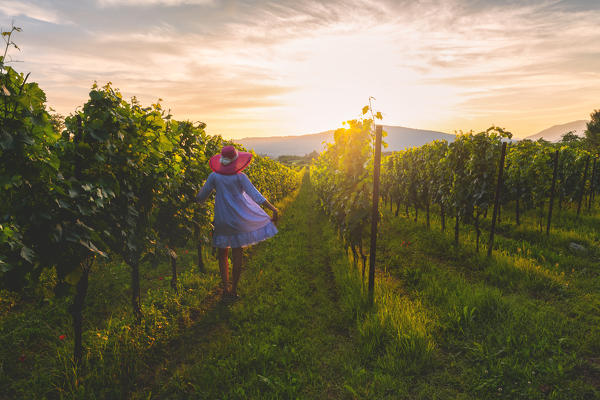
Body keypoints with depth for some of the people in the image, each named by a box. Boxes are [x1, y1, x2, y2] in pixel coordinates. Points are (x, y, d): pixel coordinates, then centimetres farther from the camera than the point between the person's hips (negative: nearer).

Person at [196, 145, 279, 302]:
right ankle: (234, 290, 15)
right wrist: (273, 209, -12)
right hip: (239, 220, -1)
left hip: (222, 221, 1)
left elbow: (201, 198, 2)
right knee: (237, 255, 7)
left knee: (223, 255, 13)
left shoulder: (214, 176, -4)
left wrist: (195, 198, 25)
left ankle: (226, 289, 8)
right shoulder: (240, 177, -8)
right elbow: (255, 195, -13)